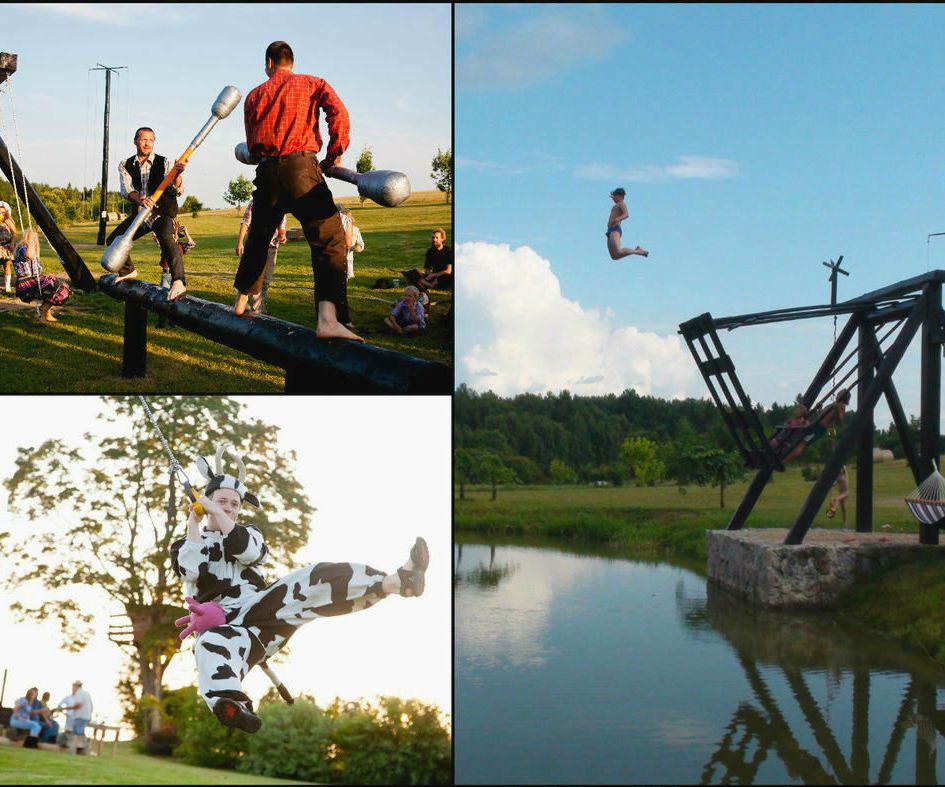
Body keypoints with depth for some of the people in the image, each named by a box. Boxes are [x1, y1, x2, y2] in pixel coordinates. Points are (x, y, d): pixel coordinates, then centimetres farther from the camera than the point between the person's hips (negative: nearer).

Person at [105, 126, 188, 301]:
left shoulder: (163, 163, -9)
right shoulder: (125, 165, 1)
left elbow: (177, 190, -20)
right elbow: (126, 189, -15)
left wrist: (177, 174, -43)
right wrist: (140, 200, -38)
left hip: (163, 212, -5)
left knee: (166, 236, -37)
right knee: (113, 241, 7)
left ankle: (178, 281, -47)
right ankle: (128, 270, 36)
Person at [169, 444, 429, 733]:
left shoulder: (247, 534, 26)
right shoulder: (184, 545, 21)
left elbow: (249, 552, -2)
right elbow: (192, 571, -5)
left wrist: (215, 512, -4)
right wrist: (193, 524, 1)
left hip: (261, 608, 3)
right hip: (219, 623, -3)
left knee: (314, 582, -22)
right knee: (211, 645, -41)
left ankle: (400, 581, -38)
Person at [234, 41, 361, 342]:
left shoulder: (254, 96, 19)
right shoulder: (312, 84, 10)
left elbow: (252, 145, 17)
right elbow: (338, 113, -6)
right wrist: (334, 155, 3)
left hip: (266, 171, 4)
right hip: (302, 168, -4)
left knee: (257, 239, 22)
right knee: (329, 239, -12)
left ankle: (241, 302, 36)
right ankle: (328, 318, -32)